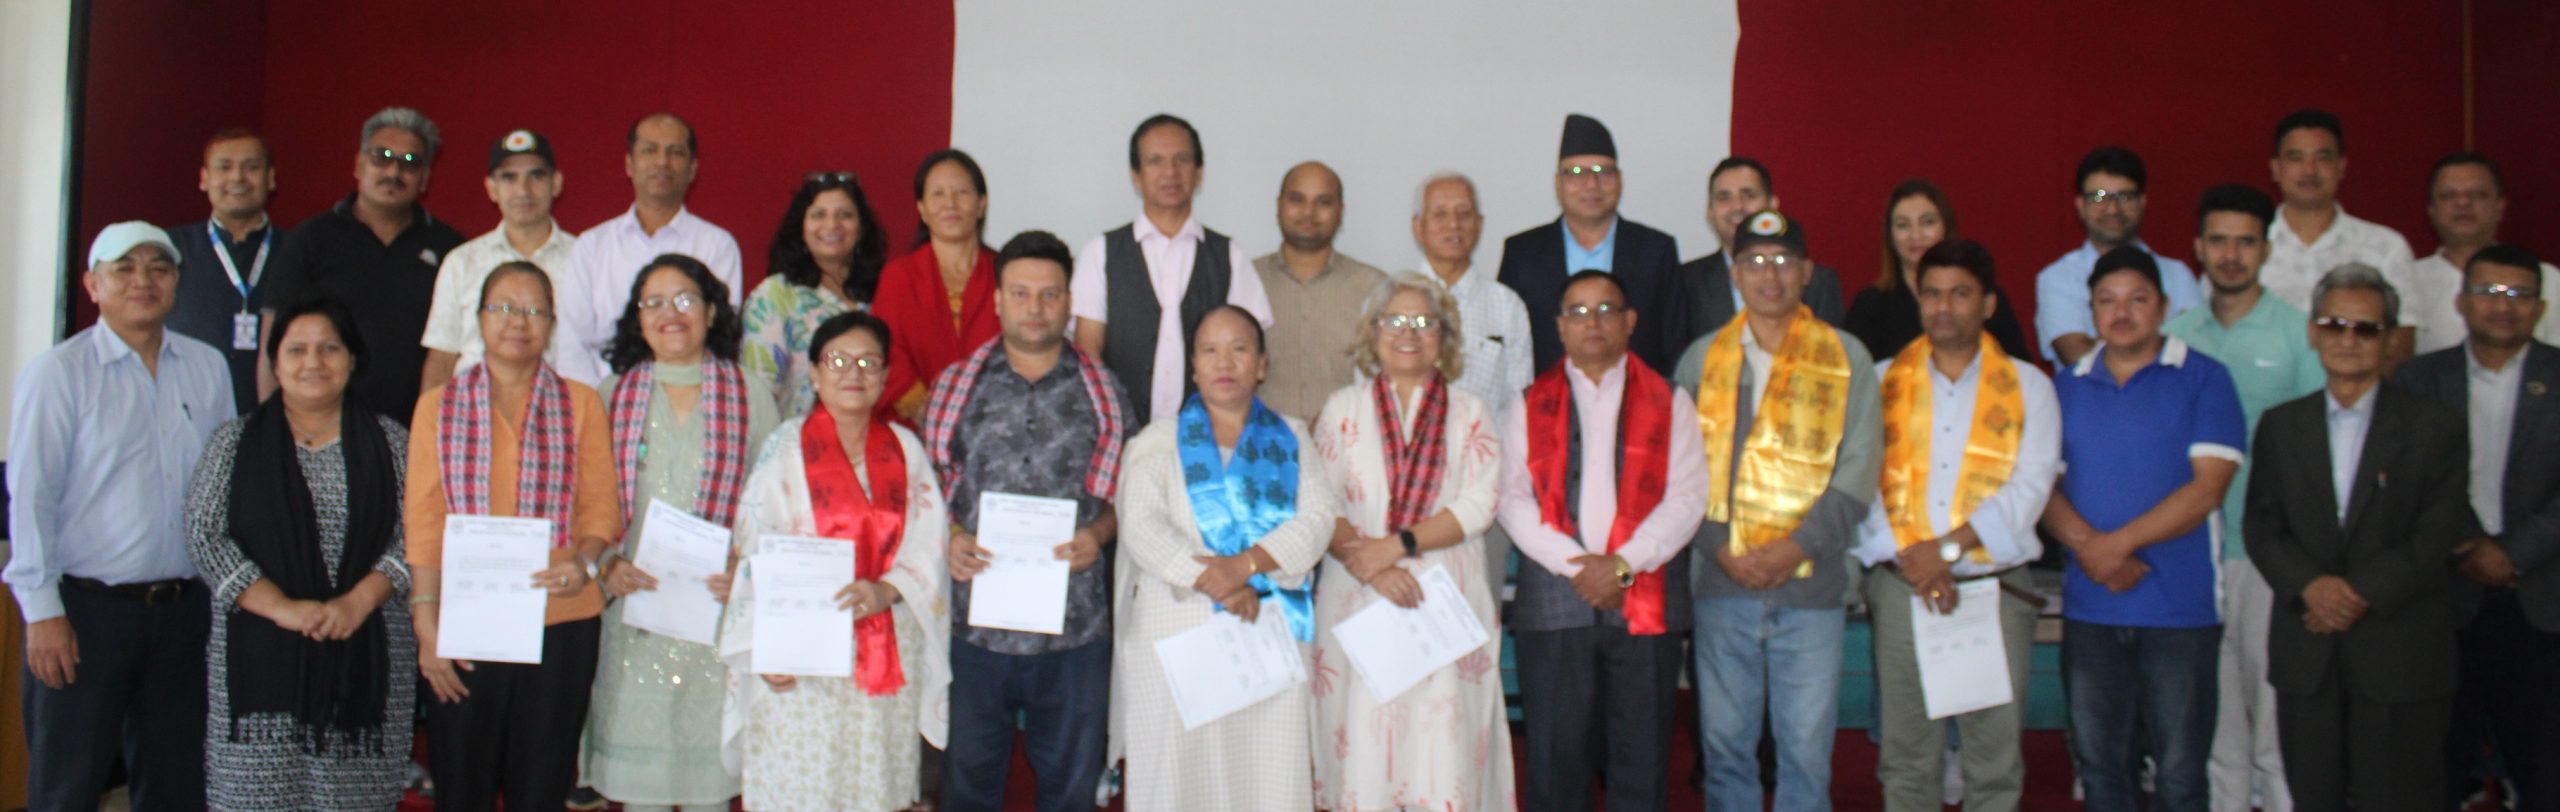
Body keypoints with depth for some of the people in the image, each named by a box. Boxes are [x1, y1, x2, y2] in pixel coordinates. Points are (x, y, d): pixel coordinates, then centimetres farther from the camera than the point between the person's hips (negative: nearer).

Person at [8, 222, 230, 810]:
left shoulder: (208, 368, 7)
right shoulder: (57, 374, -6)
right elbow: (30, 498, -8)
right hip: (84, 608, -4)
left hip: (183, 605, 4)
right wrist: (42, 612, -11)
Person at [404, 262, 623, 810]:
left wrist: (585, 560, -16)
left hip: (561, 622, 0)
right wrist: (426, 622, -3)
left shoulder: (580, 404, 8)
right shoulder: (439, 405, 8)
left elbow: (602, 504, 4)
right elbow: (424, 520, 4)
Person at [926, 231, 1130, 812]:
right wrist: (950, 538, -9)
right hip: (975, 617, 0)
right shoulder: (956, 387, 7)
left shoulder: (1102, 393, 6)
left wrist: (1099, 534, -10)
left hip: (1075, 624, 0)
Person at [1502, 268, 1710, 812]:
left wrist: (1623, 564, -11)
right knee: (1556, 752, 2)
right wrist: (1573, 563, -12)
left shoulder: (1668, 402, 10)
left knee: (1642, 753, 2)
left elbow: (1687, 496, 0)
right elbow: (1512, 498, 1)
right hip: (1553, 600, 0)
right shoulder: (1528, 405, 11)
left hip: (1645, 599, 0)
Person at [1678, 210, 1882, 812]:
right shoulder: (1702, 357, 10)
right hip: (1723, 582, 1)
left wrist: (1799, 546, -12)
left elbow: (1859, 466, -1)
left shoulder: (1846, 356, 6)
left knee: (1807, 749, 0)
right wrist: (1720, 547, -9)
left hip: (1811, 583, -1)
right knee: (1725, 742, 7)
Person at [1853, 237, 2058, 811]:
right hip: (1902, 586, 1)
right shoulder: (1881, 382, 12)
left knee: (1996, 755, -1)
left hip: (1996, 586, -1)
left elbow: (2031, 485, -3)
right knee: (1906, 755, 3)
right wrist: (1911, 556, -14)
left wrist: (1948, 547, -14)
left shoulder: (2028, 386, 10)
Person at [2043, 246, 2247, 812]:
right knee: (2100, 765, 9)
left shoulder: (2203, 378, 0)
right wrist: (2087, 546, -14)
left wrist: (2119, 543, -14)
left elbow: (2207, 487, -9)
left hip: (2180, 605, -3)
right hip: (2089, 608, 3)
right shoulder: (2066, 387, 10)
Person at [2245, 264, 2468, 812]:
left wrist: (2364, 593, -15)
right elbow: (2262, 527, 5)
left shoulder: (2434, 426, 2)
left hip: (2400, 656, -2)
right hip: (2306, 652, 2)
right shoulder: (2281, 426, 11)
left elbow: (2438, 534, -6)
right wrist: (2308, 585, -13)